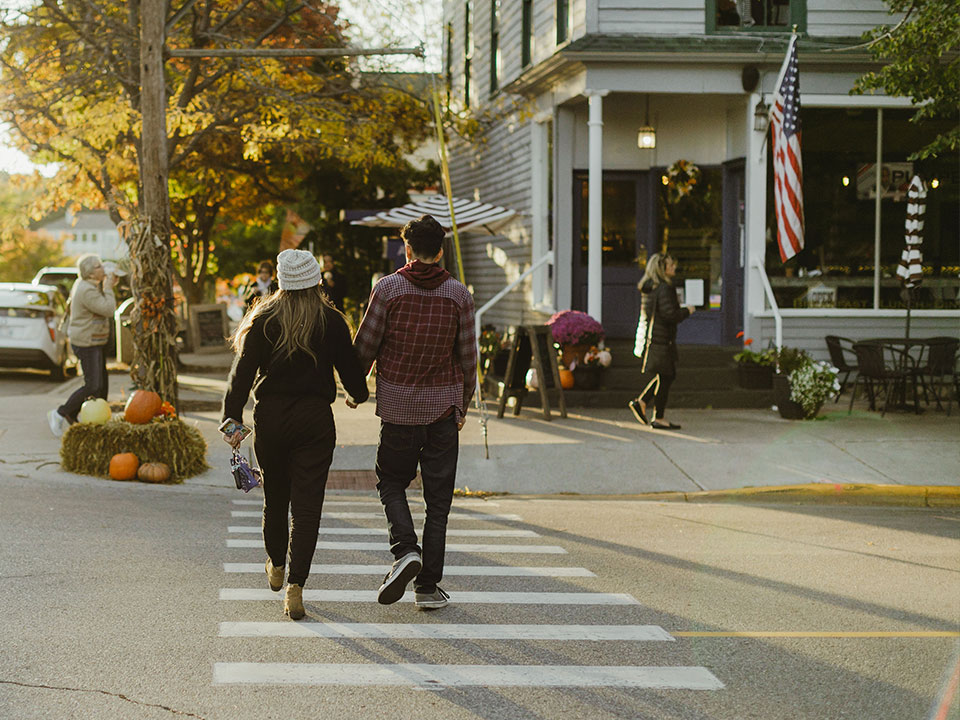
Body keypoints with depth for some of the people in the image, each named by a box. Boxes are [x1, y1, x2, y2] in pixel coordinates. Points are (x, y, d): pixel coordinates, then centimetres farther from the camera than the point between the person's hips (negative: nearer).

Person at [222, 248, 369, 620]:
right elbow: (350, 368, 4)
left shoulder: (265, 320, -3)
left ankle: (276, 566, 41)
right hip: (315, 420, -1)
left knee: (275, 496, 20)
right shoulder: (332, 322, -4)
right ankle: (295, 588, -11)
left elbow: (243, 372, -8)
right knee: (306, 504, -1)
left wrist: (232, 418, -9)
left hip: (271, 419, 2)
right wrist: (359, 394, 26)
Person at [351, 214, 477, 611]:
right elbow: (467, 358, 3)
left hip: (398, 404, -1)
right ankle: (428, 586, 6)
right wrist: (463, 406, 16)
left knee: (391, 482, 16)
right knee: (437, 498, 7)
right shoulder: (458, 295, -1)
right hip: (443, 406, 1)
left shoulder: (387, 288, -5)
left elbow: (365, 345, -2)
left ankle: (405, 550, -9)